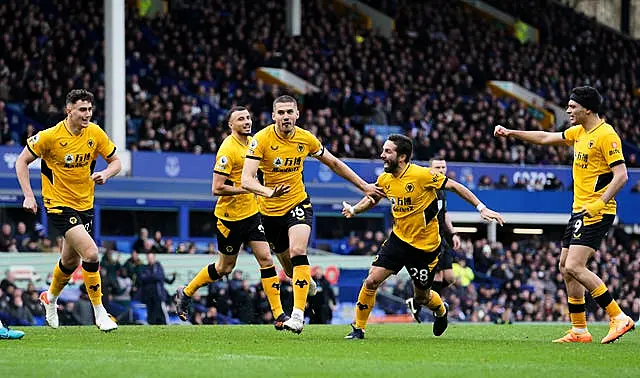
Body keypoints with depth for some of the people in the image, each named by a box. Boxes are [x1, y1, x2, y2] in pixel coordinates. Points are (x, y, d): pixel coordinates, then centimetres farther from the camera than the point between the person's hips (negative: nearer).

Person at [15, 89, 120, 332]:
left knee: (71, 261, 18)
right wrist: (28, 195, -14)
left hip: (85, 205, 6)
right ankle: (100, 313, -10)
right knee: (90, 253, -21)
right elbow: (22, 161, -6)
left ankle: (50, 298, 48)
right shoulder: (50, 136, -16)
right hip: (59, 205, -6)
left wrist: (106, 174, -15)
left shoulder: (95, 134, -5)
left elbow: (115, 161, 7)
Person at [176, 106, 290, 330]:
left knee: (266, 259, -4)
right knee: (225, 268, 7)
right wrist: (248, 189, -23)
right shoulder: (228, 149, -19)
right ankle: (186, 293, 30)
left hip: (251, 213, 6)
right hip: (230, 216, -6)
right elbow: (217, 188, -23)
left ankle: (279, 316, -4)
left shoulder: (252, 142, 7)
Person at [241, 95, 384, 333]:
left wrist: (363, 186, 13)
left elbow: (334, 163, 11)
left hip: (297, 204, 0)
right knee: (289, 267, 10)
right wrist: (269, 192, -46)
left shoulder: (306, 139, -6)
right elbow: (246, 180, -26)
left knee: (297, 252, -26)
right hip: (270, 211, 0)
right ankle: (308, 285, 47)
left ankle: (298, 314, -31)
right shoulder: (262, 139, -16)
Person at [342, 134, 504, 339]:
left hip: (426, 245, -4)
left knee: (422, 296, 9)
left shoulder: (422, 174, -21)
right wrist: (353, 210, -4)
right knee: (372, 280, -11)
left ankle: (441, 311, 45)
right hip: (398, 239, 4)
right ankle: (358, 328, 4)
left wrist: (481, 208, -17)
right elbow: (371, 199, 16)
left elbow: (454, 186, -14)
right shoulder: (384, 179, -3)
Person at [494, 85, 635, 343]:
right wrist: (511, 133, 23)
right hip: (579, 211, 10)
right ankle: (579, 331, 15)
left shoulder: (606, 135, -15)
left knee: (574, 266, -18)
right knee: (565, 267, 10)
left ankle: (619, 318, -14)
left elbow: (621, 175, -20)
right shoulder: (578, 132, 13)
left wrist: (599, 203, -27)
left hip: (597, 213, -10)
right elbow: (545, 138, 25)